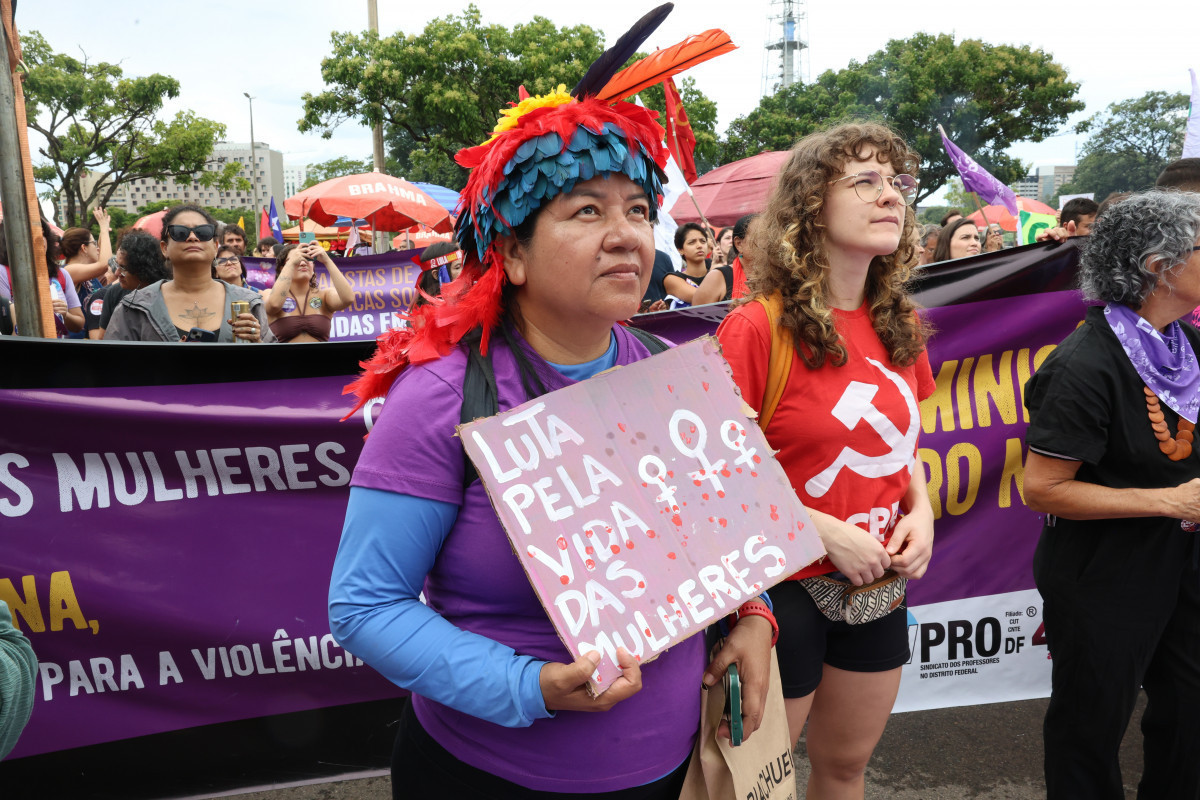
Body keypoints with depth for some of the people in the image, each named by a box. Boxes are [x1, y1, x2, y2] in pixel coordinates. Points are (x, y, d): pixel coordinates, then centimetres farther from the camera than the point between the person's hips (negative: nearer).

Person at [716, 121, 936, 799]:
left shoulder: (899, 326, 4)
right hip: (783, 586, -6)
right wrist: (824, 532, -20)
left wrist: (921, 510, -1)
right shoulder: (756, 328, -18)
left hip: (880, 583, 6)